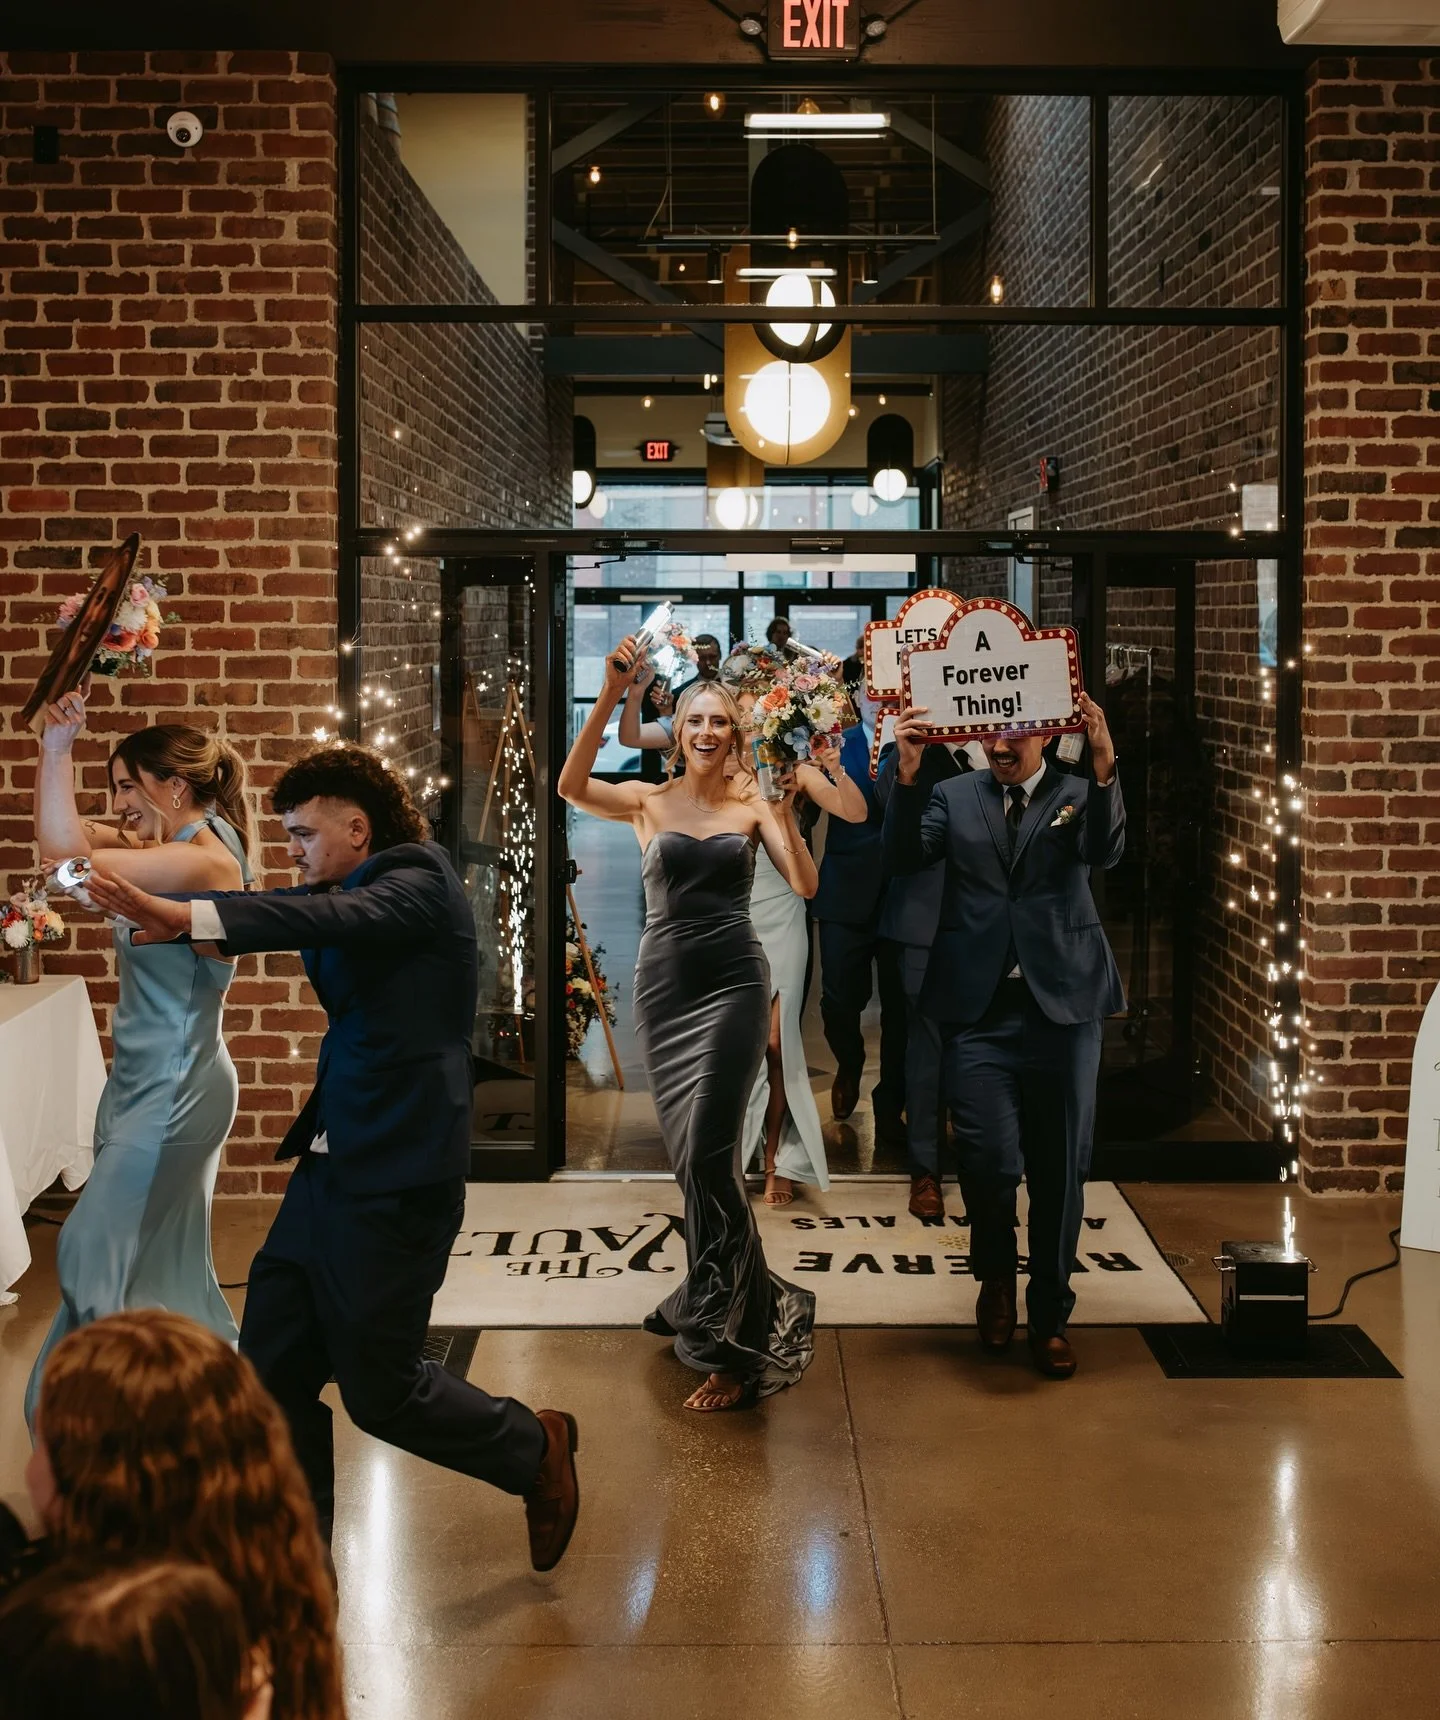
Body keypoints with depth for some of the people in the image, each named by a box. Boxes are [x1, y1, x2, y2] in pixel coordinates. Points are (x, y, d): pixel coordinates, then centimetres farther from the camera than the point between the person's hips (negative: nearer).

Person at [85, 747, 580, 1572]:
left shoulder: (419, 880, -13)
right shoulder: (357, 892, 13)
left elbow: (336, 918, -31)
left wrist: (186, 915, -41)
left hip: (395, 1178, -8)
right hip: (335, 1165, 8)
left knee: (381, 1388, 2)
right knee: (273, 1368, 8)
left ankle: (535, 1449, 27)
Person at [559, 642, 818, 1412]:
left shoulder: (751, 808, 5)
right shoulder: (646, 801, 5)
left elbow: (805, 885, -6)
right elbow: (571, 786, -15)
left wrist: (786, 815, -19)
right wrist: (608, 699, -24)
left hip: (734, 985, -2)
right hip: (664, 986, 2)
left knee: (707, 1154, -9)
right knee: (693, 1158, 9)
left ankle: (729, 1348, 0)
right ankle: (727, 1308, 30)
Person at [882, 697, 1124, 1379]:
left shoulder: (1078, 795, 6)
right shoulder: (953, 796, 9)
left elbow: (1105, 851, -14)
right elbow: (904, 856, -6)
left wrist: (1103, 766, -29)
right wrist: (907, 773, -19)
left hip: (1062, 1007, 0)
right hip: (978, 1008, 0)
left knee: (1060, 1170, 7)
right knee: (990, 1158, -12)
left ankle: (1050, 1317, 24)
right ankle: (996, 1272, 19)